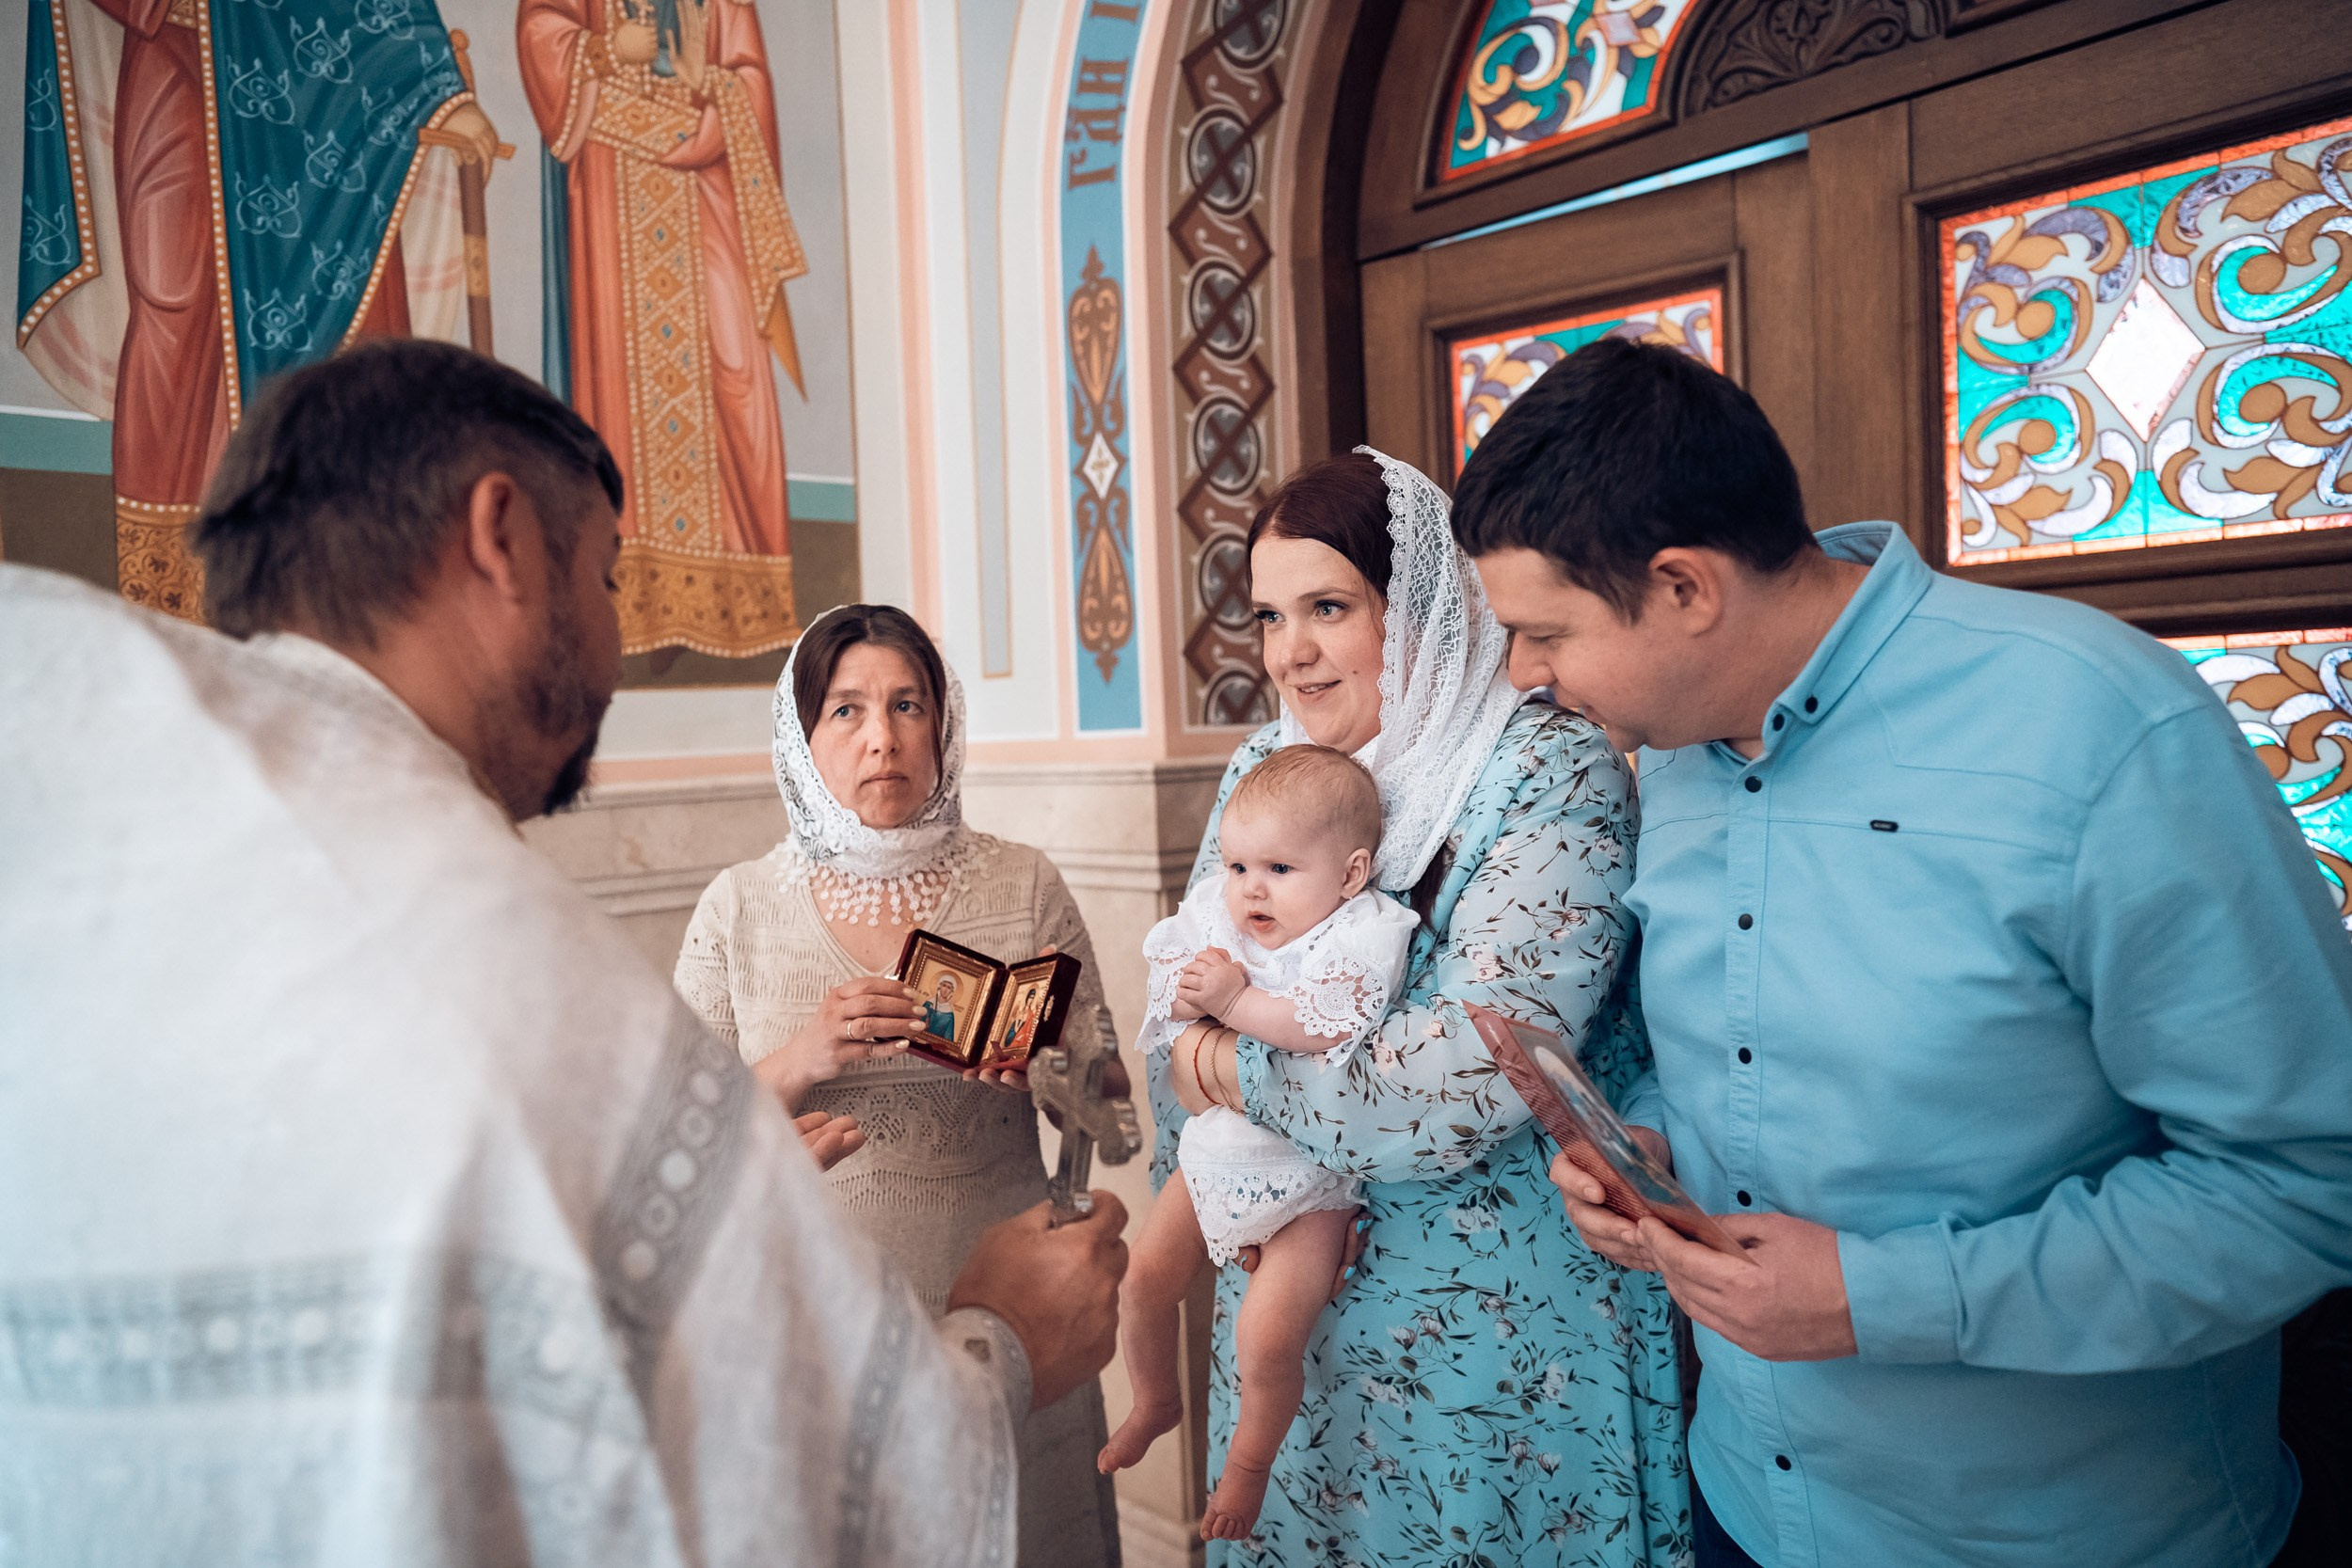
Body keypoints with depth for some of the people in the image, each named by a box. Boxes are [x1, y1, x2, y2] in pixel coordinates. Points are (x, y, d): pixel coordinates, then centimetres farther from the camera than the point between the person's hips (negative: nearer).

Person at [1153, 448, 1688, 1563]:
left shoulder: (1552, 772, -17)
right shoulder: (1267, 763, 2)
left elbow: (1473, 1079, -27)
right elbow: (1183, 1008, 6)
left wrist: (1234, 1067, -17)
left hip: (1497, 1321, -5)